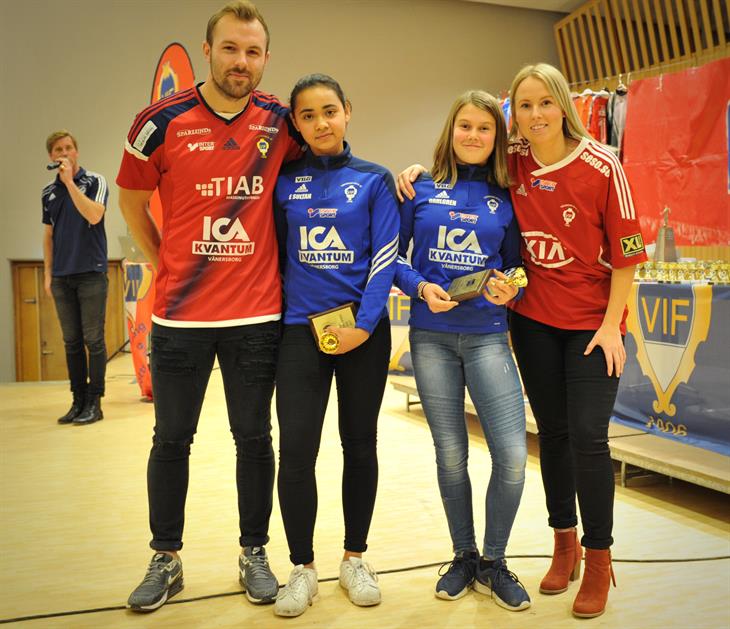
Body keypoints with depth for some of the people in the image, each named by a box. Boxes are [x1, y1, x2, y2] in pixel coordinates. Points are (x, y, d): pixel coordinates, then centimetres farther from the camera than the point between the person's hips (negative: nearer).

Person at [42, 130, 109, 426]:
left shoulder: (94, 181, 0)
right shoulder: (49, 192, 13)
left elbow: (94, 215, -17)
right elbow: (48, 235, 16)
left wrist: (69, 180, -15)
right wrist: (47, 273, 10)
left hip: (91, 273, -4)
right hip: (62, 276, 5)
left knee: (93, 340, -2)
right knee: (71, 342, 8)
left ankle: (94, 402, 5)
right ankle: (78, 400, 16)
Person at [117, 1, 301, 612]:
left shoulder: (280, 122, -1)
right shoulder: (163, 121, -5)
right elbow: (132, 200, 9)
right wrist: (167, 264, 8)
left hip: (257, 314, 1)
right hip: (180, 315, 0)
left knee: (254, 436, 10)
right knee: (171, 438, 11)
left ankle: (254, 554, 28)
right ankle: (166, 560, 29)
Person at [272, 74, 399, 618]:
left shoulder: (374, 180, 1)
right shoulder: (285, 180, 4)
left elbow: (385, 257, -4)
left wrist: (364, 324, -13)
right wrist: (279, 310, 1)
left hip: (364, 330, 0)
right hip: (302, 328, 1)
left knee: (360, 445, 10)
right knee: (296, 450, -4)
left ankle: (355, 558, 26)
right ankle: (303, 568, 14)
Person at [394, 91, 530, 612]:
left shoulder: (504, 198, 6)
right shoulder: (421, 189, 3)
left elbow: (515, 265, 10)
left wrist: (509, 289, -11)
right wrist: (421, 287, -13)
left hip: (486, 336, 1)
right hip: (431, 337, 0)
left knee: (512, 455, -7)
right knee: (451, 455, 7)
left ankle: (494, 562, 16)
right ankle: (464, 557, 28)